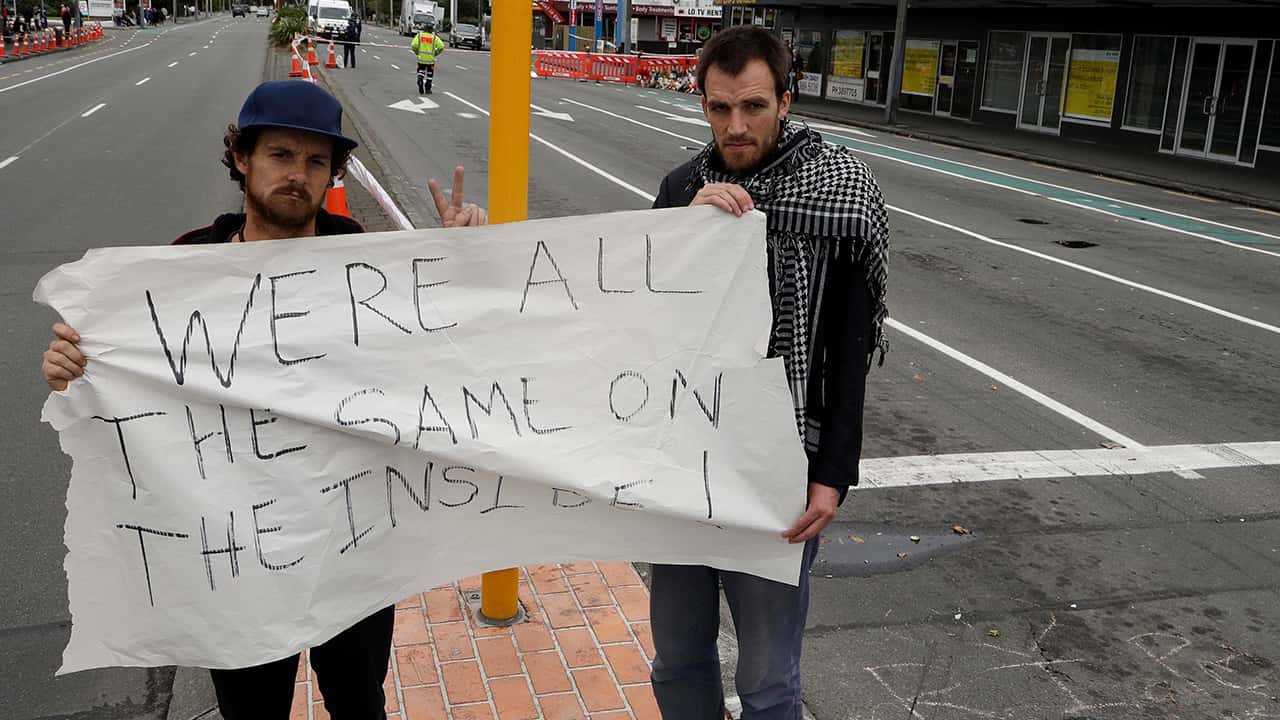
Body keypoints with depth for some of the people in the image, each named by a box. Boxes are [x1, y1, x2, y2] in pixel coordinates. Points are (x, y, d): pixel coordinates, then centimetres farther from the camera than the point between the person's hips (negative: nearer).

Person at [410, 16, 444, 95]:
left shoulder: (419, 35, -4)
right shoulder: (434, 37, -7)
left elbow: (414, 45, -13)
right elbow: (441, 46, -12)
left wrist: (417, 52, 6)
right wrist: (436, 53, 4)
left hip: (421, 58, 1)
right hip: (430, 59, -1)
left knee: (421, 72, 16)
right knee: (429, 74, 14)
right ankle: (427, 89, 18)